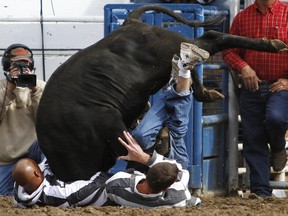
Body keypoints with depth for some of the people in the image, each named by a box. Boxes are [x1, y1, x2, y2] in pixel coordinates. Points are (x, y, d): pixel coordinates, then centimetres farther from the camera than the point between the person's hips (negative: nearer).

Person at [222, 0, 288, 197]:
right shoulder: (243, 17, 9)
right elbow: (229, 50, 11)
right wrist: (243, 67, -8)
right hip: (252, 87, 3)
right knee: (253, 140, 2)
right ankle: (261, 191, 11)